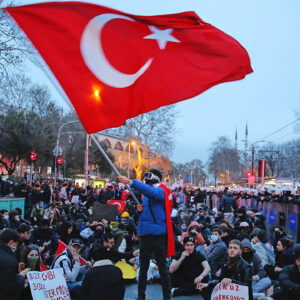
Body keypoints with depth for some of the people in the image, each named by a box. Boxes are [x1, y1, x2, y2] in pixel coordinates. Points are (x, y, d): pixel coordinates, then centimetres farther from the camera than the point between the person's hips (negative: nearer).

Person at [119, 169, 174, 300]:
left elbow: (149, 190, -31)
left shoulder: (160, 191, -8)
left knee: (162, 267, -1)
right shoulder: (145, 195, 16)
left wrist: (130, 182, -40)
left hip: (158, 234, -8)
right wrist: (140, 209, 0)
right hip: (145, 233, 8)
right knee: (143, 267, 14)